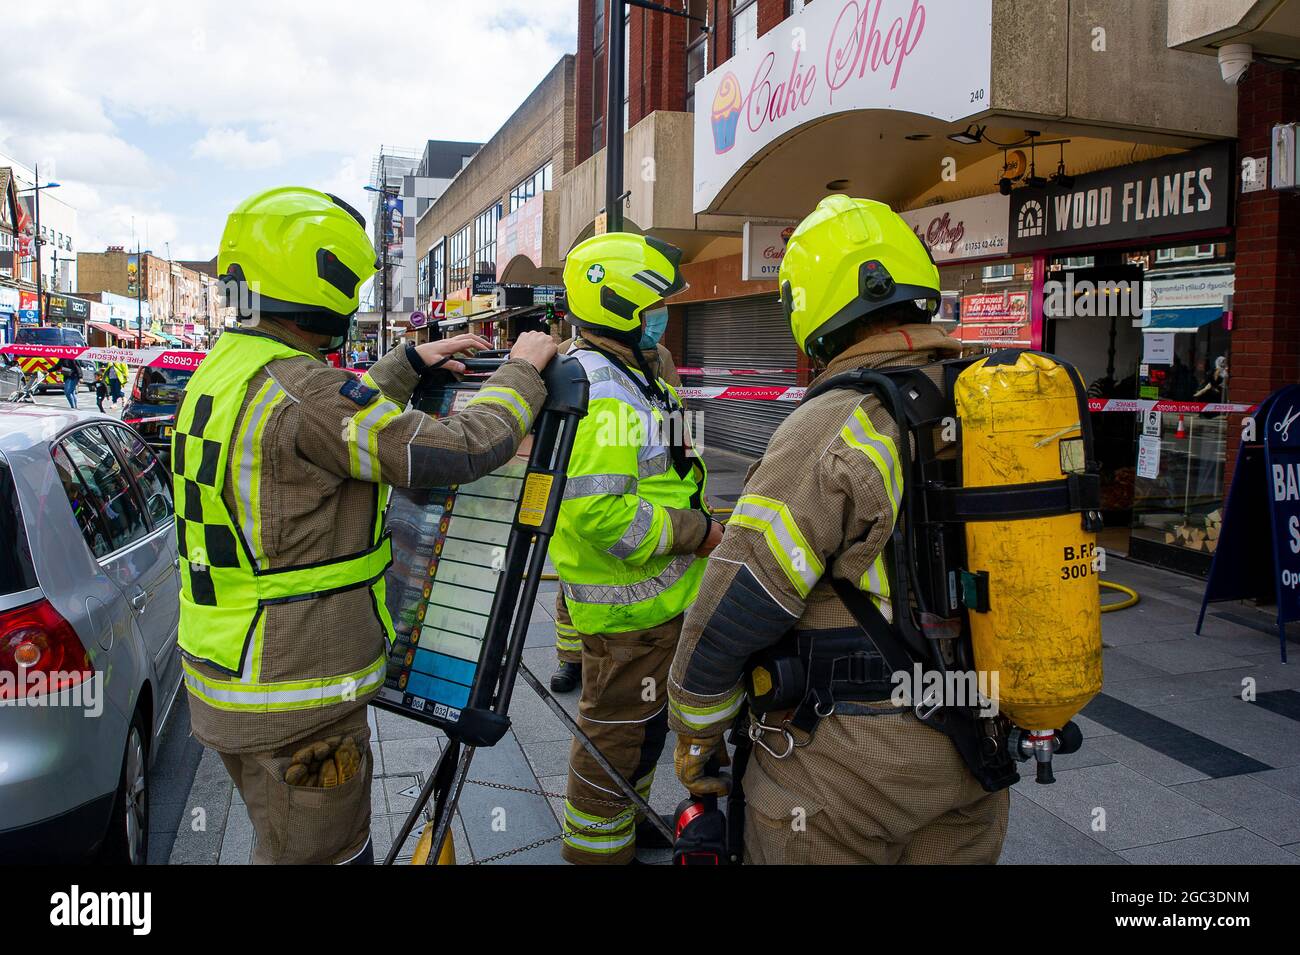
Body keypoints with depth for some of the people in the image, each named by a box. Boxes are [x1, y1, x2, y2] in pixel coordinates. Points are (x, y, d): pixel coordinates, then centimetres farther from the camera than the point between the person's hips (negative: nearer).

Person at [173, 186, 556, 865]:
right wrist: (522, 370, -10)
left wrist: (412, 362, 21)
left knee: (282, 840, 26)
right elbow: (457, 451, -25)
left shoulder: (224, 370, 5)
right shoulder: (298, 388, -25)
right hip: (296, 700, -9)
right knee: (319, 854, 10)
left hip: (222, 679, 10)